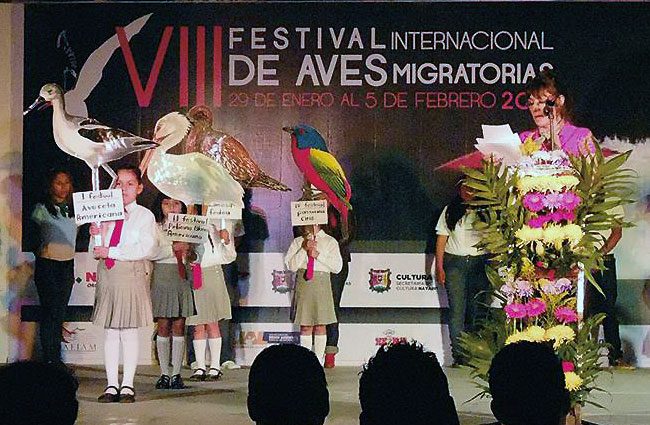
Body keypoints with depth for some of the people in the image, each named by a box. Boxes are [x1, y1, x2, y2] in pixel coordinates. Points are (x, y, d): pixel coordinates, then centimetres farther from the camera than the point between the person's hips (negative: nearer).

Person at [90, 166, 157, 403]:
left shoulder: (145, 216, 1)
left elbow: (145, 249, -13)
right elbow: (96, 253, 15)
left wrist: (111, 252, -15)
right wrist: (96, 236, -6)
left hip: (132, 274, -4)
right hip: (107, 274, 4)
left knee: (129, 331, -2)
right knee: (110, 331, 5)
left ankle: (127, 386, 4)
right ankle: (112, 385, 8)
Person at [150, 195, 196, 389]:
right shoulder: (155, 228, 2)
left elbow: (196, 255, 15)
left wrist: (189, 254, -6)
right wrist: (172, 248, -20)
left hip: (182, 279, 2)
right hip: (162, 277, -2)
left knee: (179, 326, 2)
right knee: (163, 326, -1)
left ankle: (176, 374, 4)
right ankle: (164, 374, 4)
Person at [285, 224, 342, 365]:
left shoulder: (330, 242, 5)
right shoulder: (298, 242, 10)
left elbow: (337, 267, -3)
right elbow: (291, 265, 0)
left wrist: (318, 255, -11)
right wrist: (304, 249, -10)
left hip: (321, 283, -1)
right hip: (303, 283, 1)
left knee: (320, 325, 1)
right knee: (305, 325, 2)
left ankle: (319, 359, 7)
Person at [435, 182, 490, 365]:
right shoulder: (450, 211, 9)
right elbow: (441, 239, 7)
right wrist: (439, 267, -1)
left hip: (479, 262, 0)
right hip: (454, 262, 0)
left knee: (479, 310, -3)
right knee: (457, 310, -4)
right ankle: (459, 357, -4)